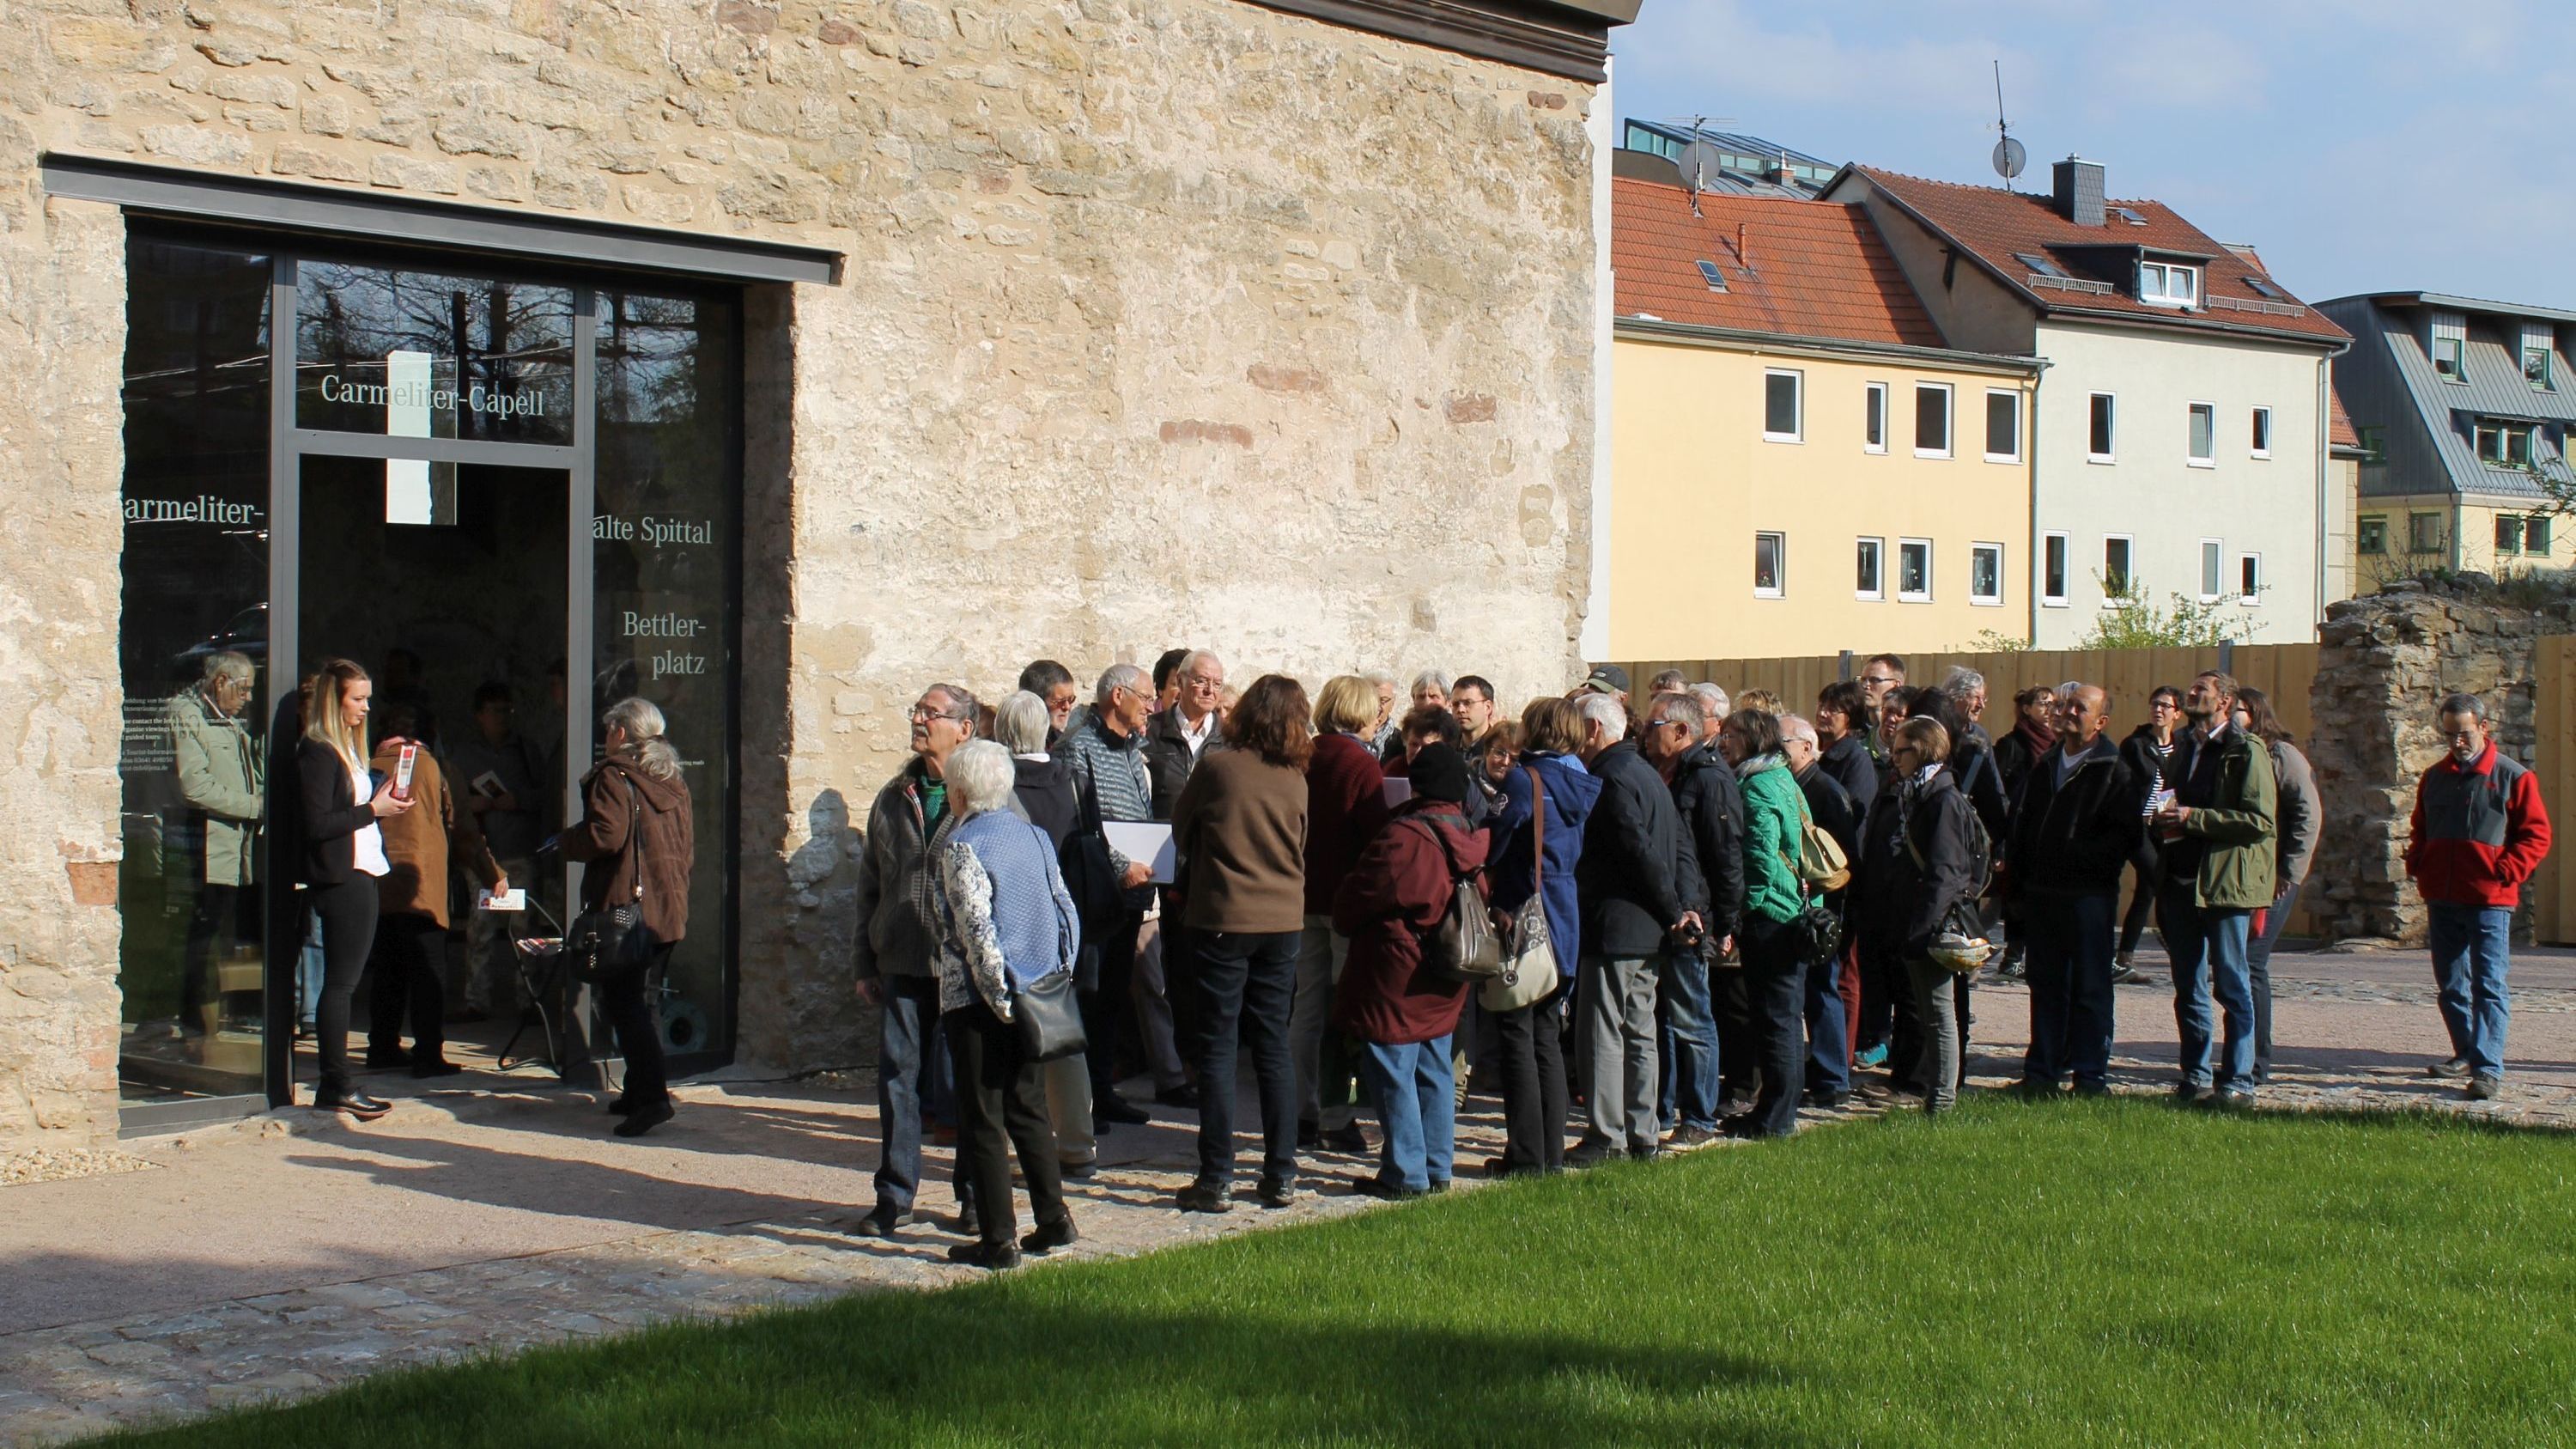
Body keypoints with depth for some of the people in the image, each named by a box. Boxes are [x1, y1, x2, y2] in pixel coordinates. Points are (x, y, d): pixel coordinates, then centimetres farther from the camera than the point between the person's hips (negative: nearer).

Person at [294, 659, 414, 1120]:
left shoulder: (347, 749, 19)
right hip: (338, 879, -10)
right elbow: (316, 824, -20)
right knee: (339, 982, -6)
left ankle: (337, 1085, 14)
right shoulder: (316, 753, -12)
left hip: (359, 875, 10)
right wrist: (372, 810, -16)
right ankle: (334, 1086, -2)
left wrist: (385, 799, 7)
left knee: (344, 982, 10)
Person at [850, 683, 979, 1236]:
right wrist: (865, 964, 11)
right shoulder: (892, 800, 11)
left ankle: (976, 1196, 18)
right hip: (902, 965, 4)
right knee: (897, 1077, 3)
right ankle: (895, 1196, 12)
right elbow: (870, 885, 16)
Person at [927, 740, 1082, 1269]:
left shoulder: (961, 847, -13)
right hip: (1033, 996, 7)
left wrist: (998, 996, -14)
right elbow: (1065, 909, 8)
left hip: (977, 1003, -7)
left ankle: (998, 1240, 3)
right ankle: (1053, 1219, 19)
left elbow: (977, 930, -20)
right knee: (1028, 1107, 17)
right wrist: (1055, 975, 12)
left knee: (981, 1120, 0)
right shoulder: (1032, 835, 8)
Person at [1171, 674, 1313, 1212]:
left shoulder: (1217, 767, -11)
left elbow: (1180, 829, 4)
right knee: (1274, 1047, 11)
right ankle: (1281, 1176, 13)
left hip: (1222, 918, -4)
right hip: (1283, 920, 4)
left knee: (1217, 1049, 1)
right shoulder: (1296, 780, 0)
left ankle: (1217, 1181, 1)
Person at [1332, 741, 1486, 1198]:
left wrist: (1344, 923, 8)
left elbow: (1354, 900, -12)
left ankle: (1405, 1173, 3)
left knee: (1393, 1074, 0)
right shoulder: (1469, 839, 3)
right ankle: (1437, 1168, 21)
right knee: (1435, 1073, 15)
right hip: (1444, 983, 8)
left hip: (1397, 978, -8)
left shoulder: (1404, 837, -21)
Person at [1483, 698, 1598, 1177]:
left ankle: (1525, 1156, 1)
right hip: (1565, 925, 7)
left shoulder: (1524, 781, -14)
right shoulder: (1582, 786, 8)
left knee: (1517, 1038, 0)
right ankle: (1552, 1154, 15)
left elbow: (1492, 848, -12)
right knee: (1547, 1038, 14)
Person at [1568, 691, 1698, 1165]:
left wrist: (1672, 911, -12)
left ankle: (1604, 1137, -2)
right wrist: (1681, 908, 6)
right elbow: (1681, 847, 15)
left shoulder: (1612, 779, -15)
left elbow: (1642, 853, -20)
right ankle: (1643, 1134, 18)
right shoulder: (1646, 773, 16)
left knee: (1602, 1033, -4)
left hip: (1613, 927, -10)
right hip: (1649, 931, 10)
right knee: (1639, 1032, 13)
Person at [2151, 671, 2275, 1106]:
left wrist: (2194, 818, -17)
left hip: (2225, 885, -7)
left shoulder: (2247, 752, -6)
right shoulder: (2183, 749, 18)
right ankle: (2195, 1077, 15)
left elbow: (2261, 821, -15)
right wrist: (2164, 818, 6)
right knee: (2188, 988, 9)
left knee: (2231, 985, -3)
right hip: (2181, 883, 7)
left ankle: (2238, 1080, 2)